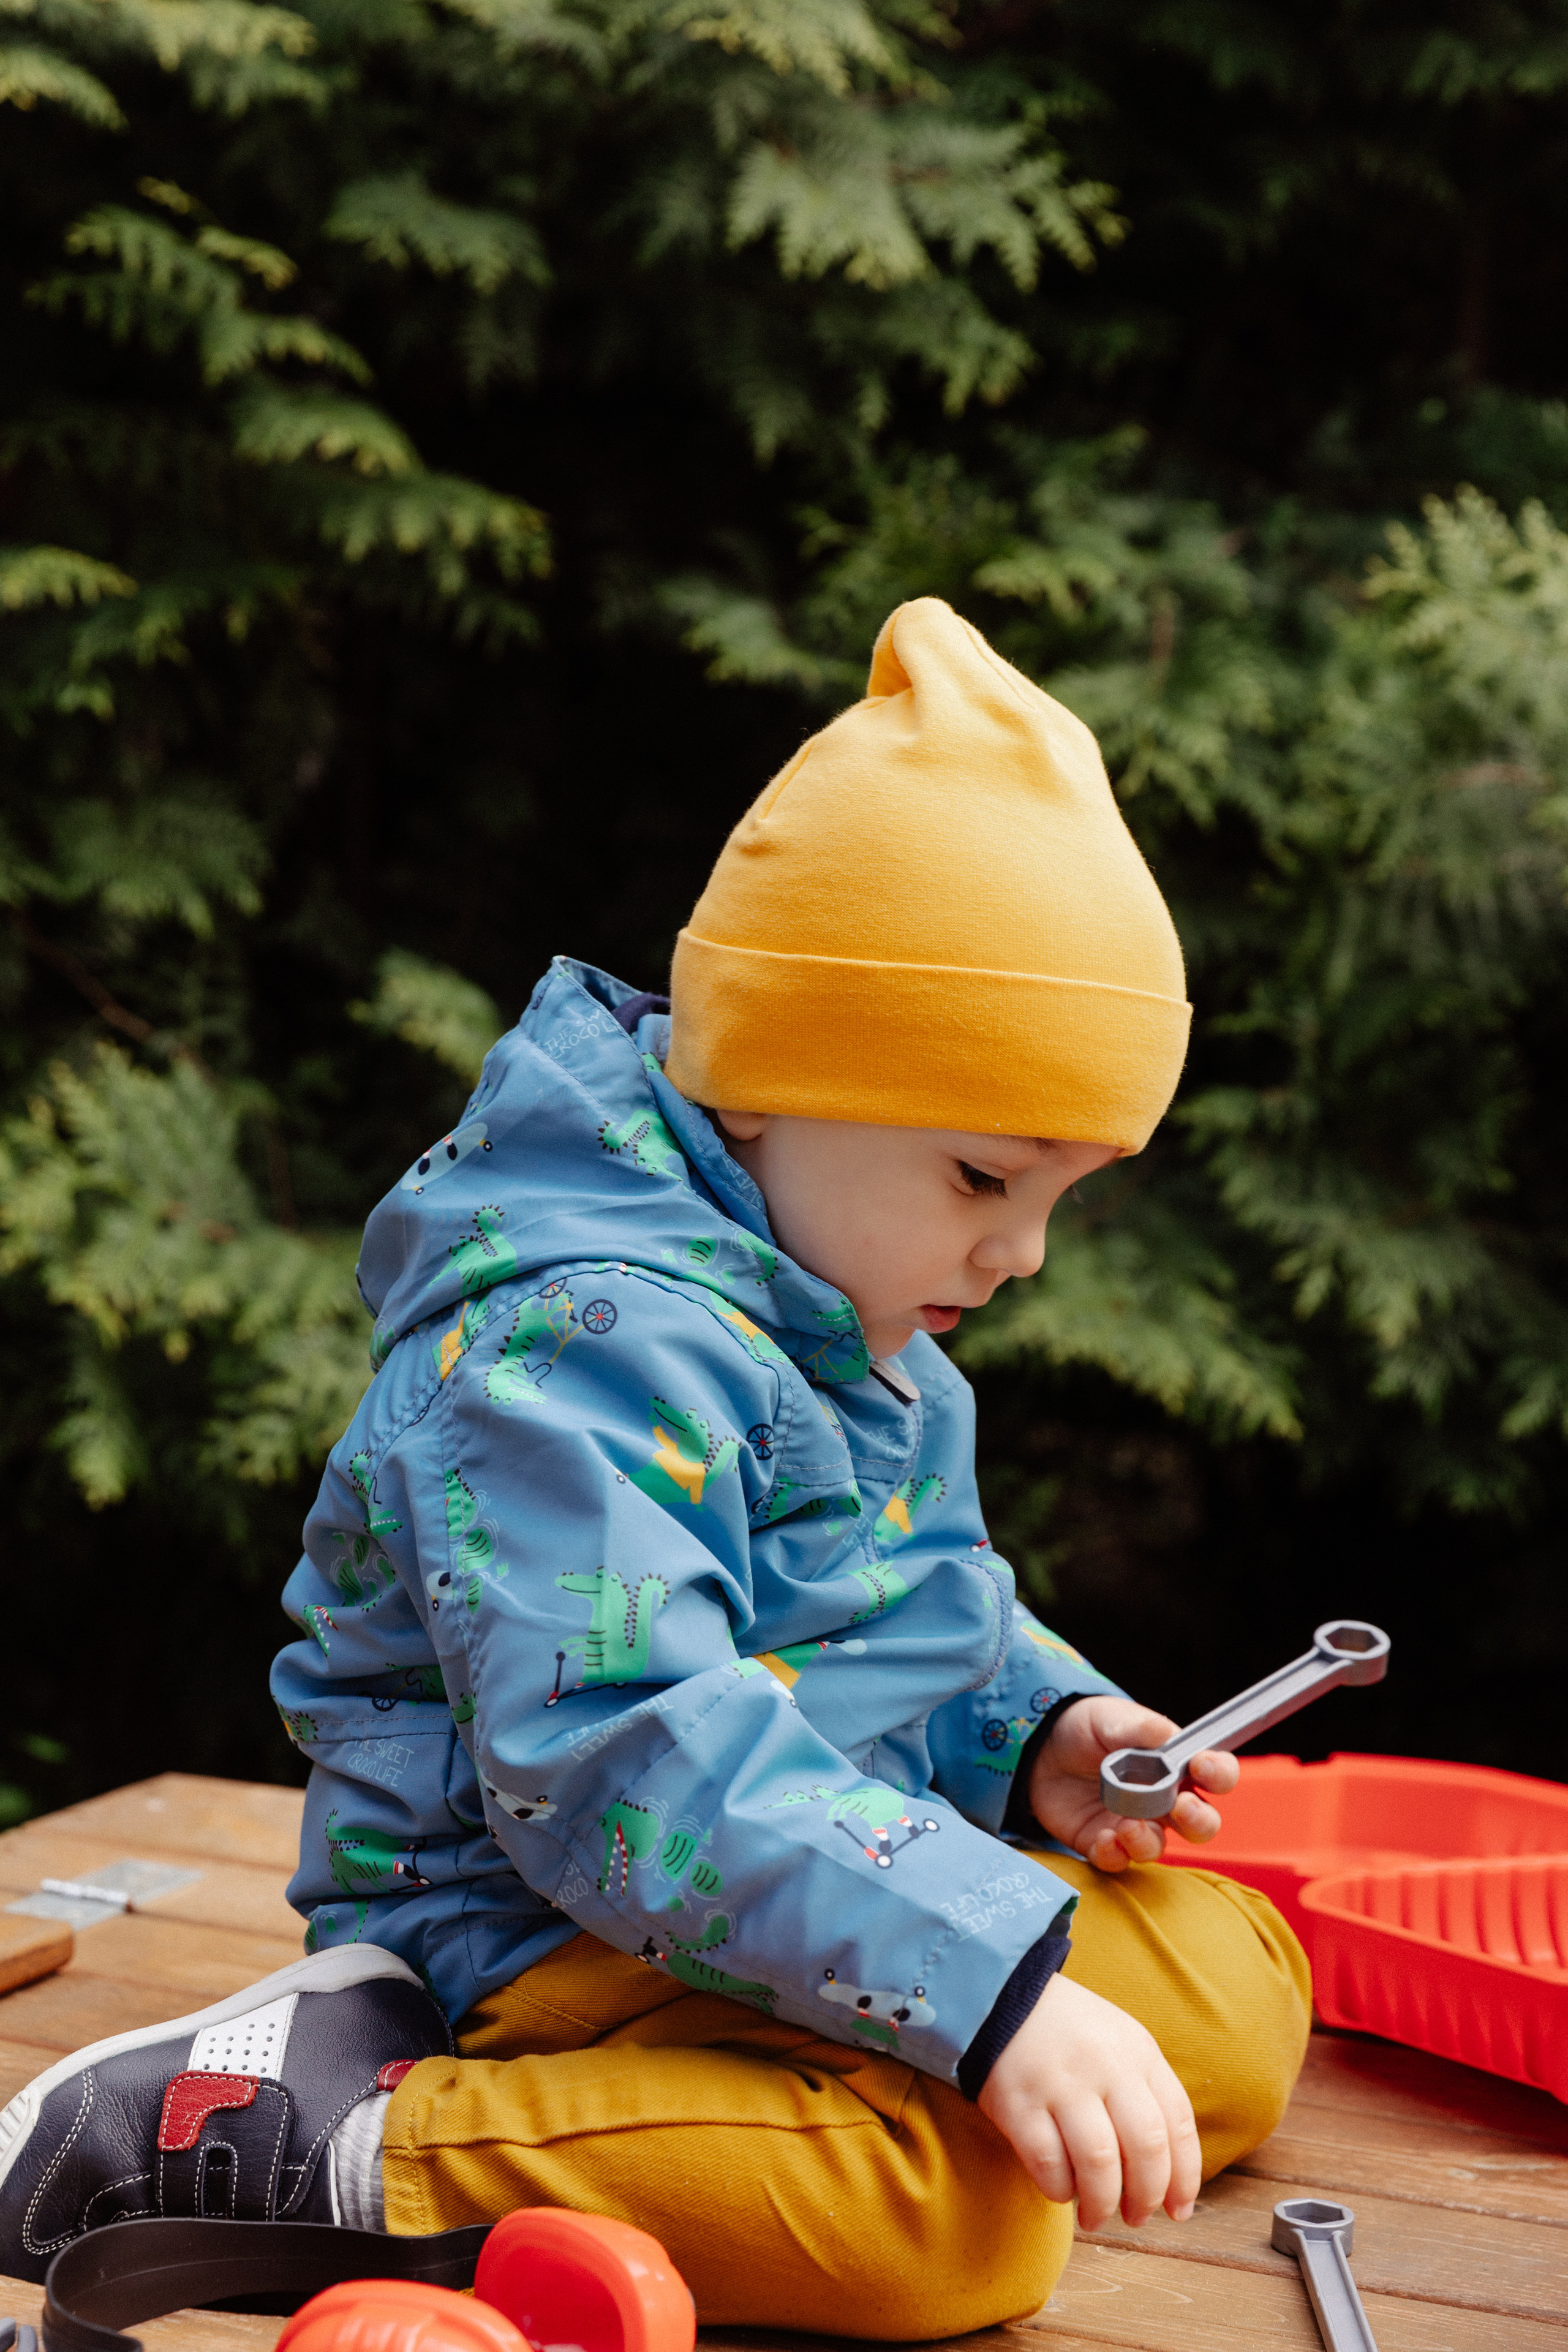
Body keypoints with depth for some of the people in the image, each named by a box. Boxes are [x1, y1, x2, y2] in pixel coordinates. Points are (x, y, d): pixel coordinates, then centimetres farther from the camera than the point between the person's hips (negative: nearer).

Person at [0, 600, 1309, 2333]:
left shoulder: (860, 1339, 13)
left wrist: (1039, 1737, 3)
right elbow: (628, 1768, -32)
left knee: (1237, 1988, 2)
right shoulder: (578, 1344, -22)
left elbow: (931, 1630, 26)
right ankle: (334, 2136, -23)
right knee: (966, 2208, -31)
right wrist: (993, 1988, -35)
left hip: (807, 1877, 11)